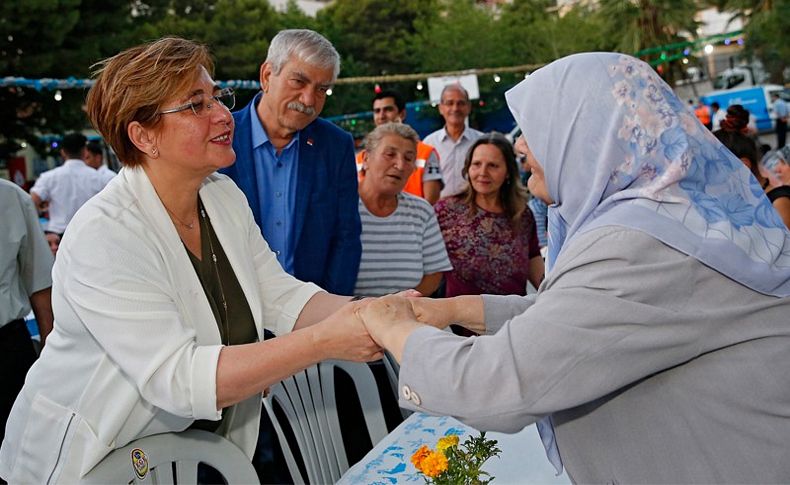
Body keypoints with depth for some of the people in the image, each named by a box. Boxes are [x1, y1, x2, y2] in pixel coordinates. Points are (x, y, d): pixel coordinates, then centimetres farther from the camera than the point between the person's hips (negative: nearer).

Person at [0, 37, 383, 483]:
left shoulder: (226, 197, 0)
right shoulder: (105, 237, -26)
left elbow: (282, 297, -6)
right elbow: (177, 379, -32)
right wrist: (324, 341, -37)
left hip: (204, 442, 6)